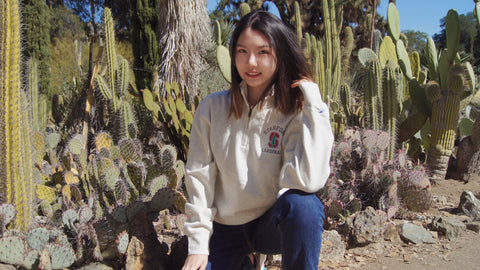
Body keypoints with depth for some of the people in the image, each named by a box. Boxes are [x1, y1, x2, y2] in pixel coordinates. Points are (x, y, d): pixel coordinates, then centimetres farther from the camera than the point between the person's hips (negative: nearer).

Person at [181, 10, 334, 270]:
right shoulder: (213, 107, -4)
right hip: (224, 228, 4)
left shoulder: (294, 112, -11)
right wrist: (198, 244, -5)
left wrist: (313, 104, -26)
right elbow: (199, 176, -2)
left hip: (273, 224, -3)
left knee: (301, 203, -34)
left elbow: (308, 180, -28)